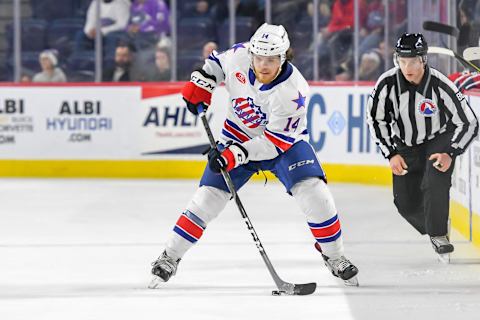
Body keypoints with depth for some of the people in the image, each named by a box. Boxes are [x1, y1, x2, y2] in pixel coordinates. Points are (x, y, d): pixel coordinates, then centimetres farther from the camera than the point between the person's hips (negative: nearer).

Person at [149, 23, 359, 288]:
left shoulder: (293, 92, -30)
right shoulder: (239, 56, -19)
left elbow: (275, 141, -29)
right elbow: (216, 62, 6)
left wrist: (236, 155, -36)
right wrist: (200, 84, -10)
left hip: (283, 142, -3)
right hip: (238, 137, 3)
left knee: (313, 192, -20)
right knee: (208, 197, -6)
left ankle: (333, 255, 1)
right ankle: (171, 256, 6)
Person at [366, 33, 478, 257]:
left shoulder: (440, 86, -27)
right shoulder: (387, 84, -21)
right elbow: (376, 120, -6)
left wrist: (450, 154, -27)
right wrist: (391, 154, -11)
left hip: (439, 140, -3)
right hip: (405, 145, 3)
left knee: (436, 182, -29)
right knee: (407, 203, 0)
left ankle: (439, 234, -11)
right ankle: (433, 228, 30)